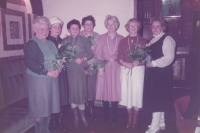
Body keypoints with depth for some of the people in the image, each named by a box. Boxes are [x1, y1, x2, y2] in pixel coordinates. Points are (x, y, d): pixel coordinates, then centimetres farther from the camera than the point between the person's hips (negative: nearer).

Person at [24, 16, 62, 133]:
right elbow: (31, 63, -17)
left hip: (52, 78, 7)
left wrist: (59, 69, -5)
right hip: (38, 79, -6)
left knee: (49, 106, 14)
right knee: (40, 108, 3)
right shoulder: (32, 44, -8)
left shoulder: (51, 43, 14)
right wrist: (47, 72, -18)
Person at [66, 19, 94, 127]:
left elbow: (91, 54, -1)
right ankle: (75, 116, 21)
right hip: (70, 70, 2)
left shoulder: (84, 39, -1)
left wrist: (82, 59, -15)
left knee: (81, 92, 2)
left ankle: (82, 115, 20)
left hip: (81, 70, -1)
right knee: (72, 92, 6)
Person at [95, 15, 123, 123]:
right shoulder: (101, 38, 5)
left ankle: (114, 116, 17)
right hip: (104, 68, 0)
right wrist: (100, 68, -9)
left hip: (116, 68, 0)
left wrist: (115, 57, -14)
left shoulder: (120, 38, 5)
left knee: (115, 90, 2)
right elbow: (98, 54, 0)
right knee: (105, 90, 4)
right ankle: (105, 115, 18)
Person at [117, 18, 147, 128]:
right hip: (125, 69, 2)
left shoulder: (143, 41, 4)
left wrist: (138, 62, -17)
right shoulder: (123, 41, 9)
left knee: (137, 92, -1)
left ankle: (135, 119, 14)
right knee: (127, 92, 4)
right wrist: (125, 63, -13)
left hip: (138, 69, -2)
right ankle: (130, 119, 17)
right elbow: (119, 57, 4)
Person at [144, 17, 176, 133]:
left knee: (158, 98, -5)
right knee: (158, 98, 13)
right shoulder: (152, 40, 17)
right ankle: (161, 123, 27)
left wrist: (153, 63, -18)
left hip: (162, 73, -8)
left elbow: (169, 58, -18)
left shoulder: (167, 39, -8)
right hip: (153, 73, 8)